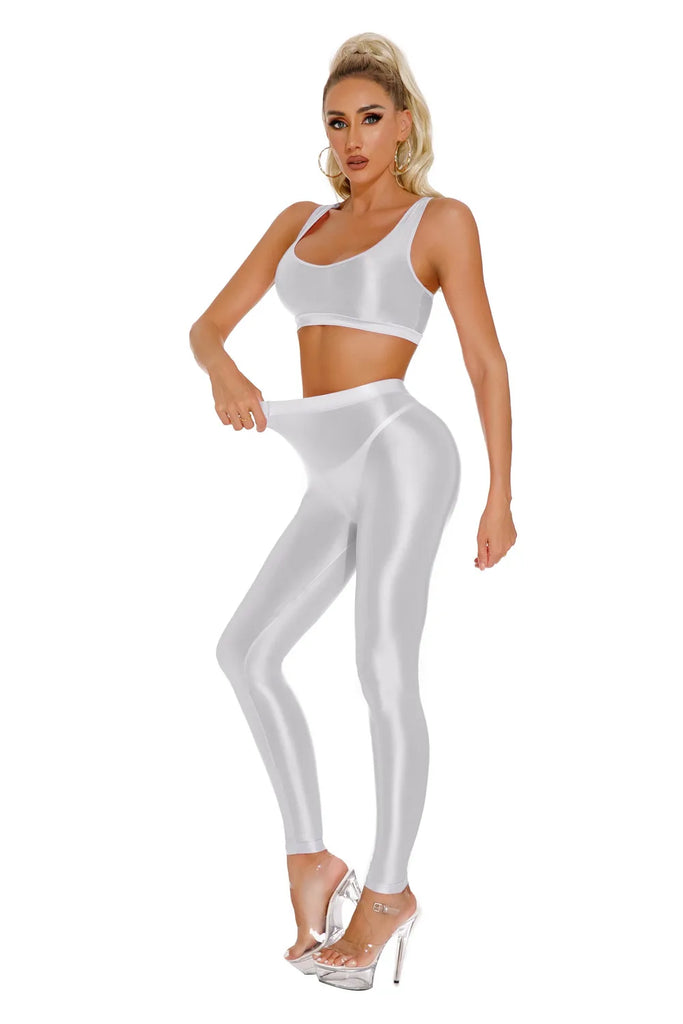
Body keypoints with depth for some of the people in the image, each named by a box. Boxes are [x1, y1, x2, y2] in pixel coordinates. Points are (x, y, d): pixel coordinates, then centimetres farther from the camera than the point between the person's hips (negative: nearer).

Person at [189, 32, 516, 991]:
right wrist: (224, 374, -13)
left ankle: (387, 890, 11)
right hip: (338, 480, 7)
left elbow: (486, 361, -1)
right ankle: (310, 859, 11)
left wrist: (501, 498, -3)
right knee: (246, 649, 2)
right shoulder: (301, 221, 17)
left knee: (384, 673, -5)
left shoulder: (441, 219, 1)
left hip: (399, 451, -6)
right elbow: (209, 325, 12)